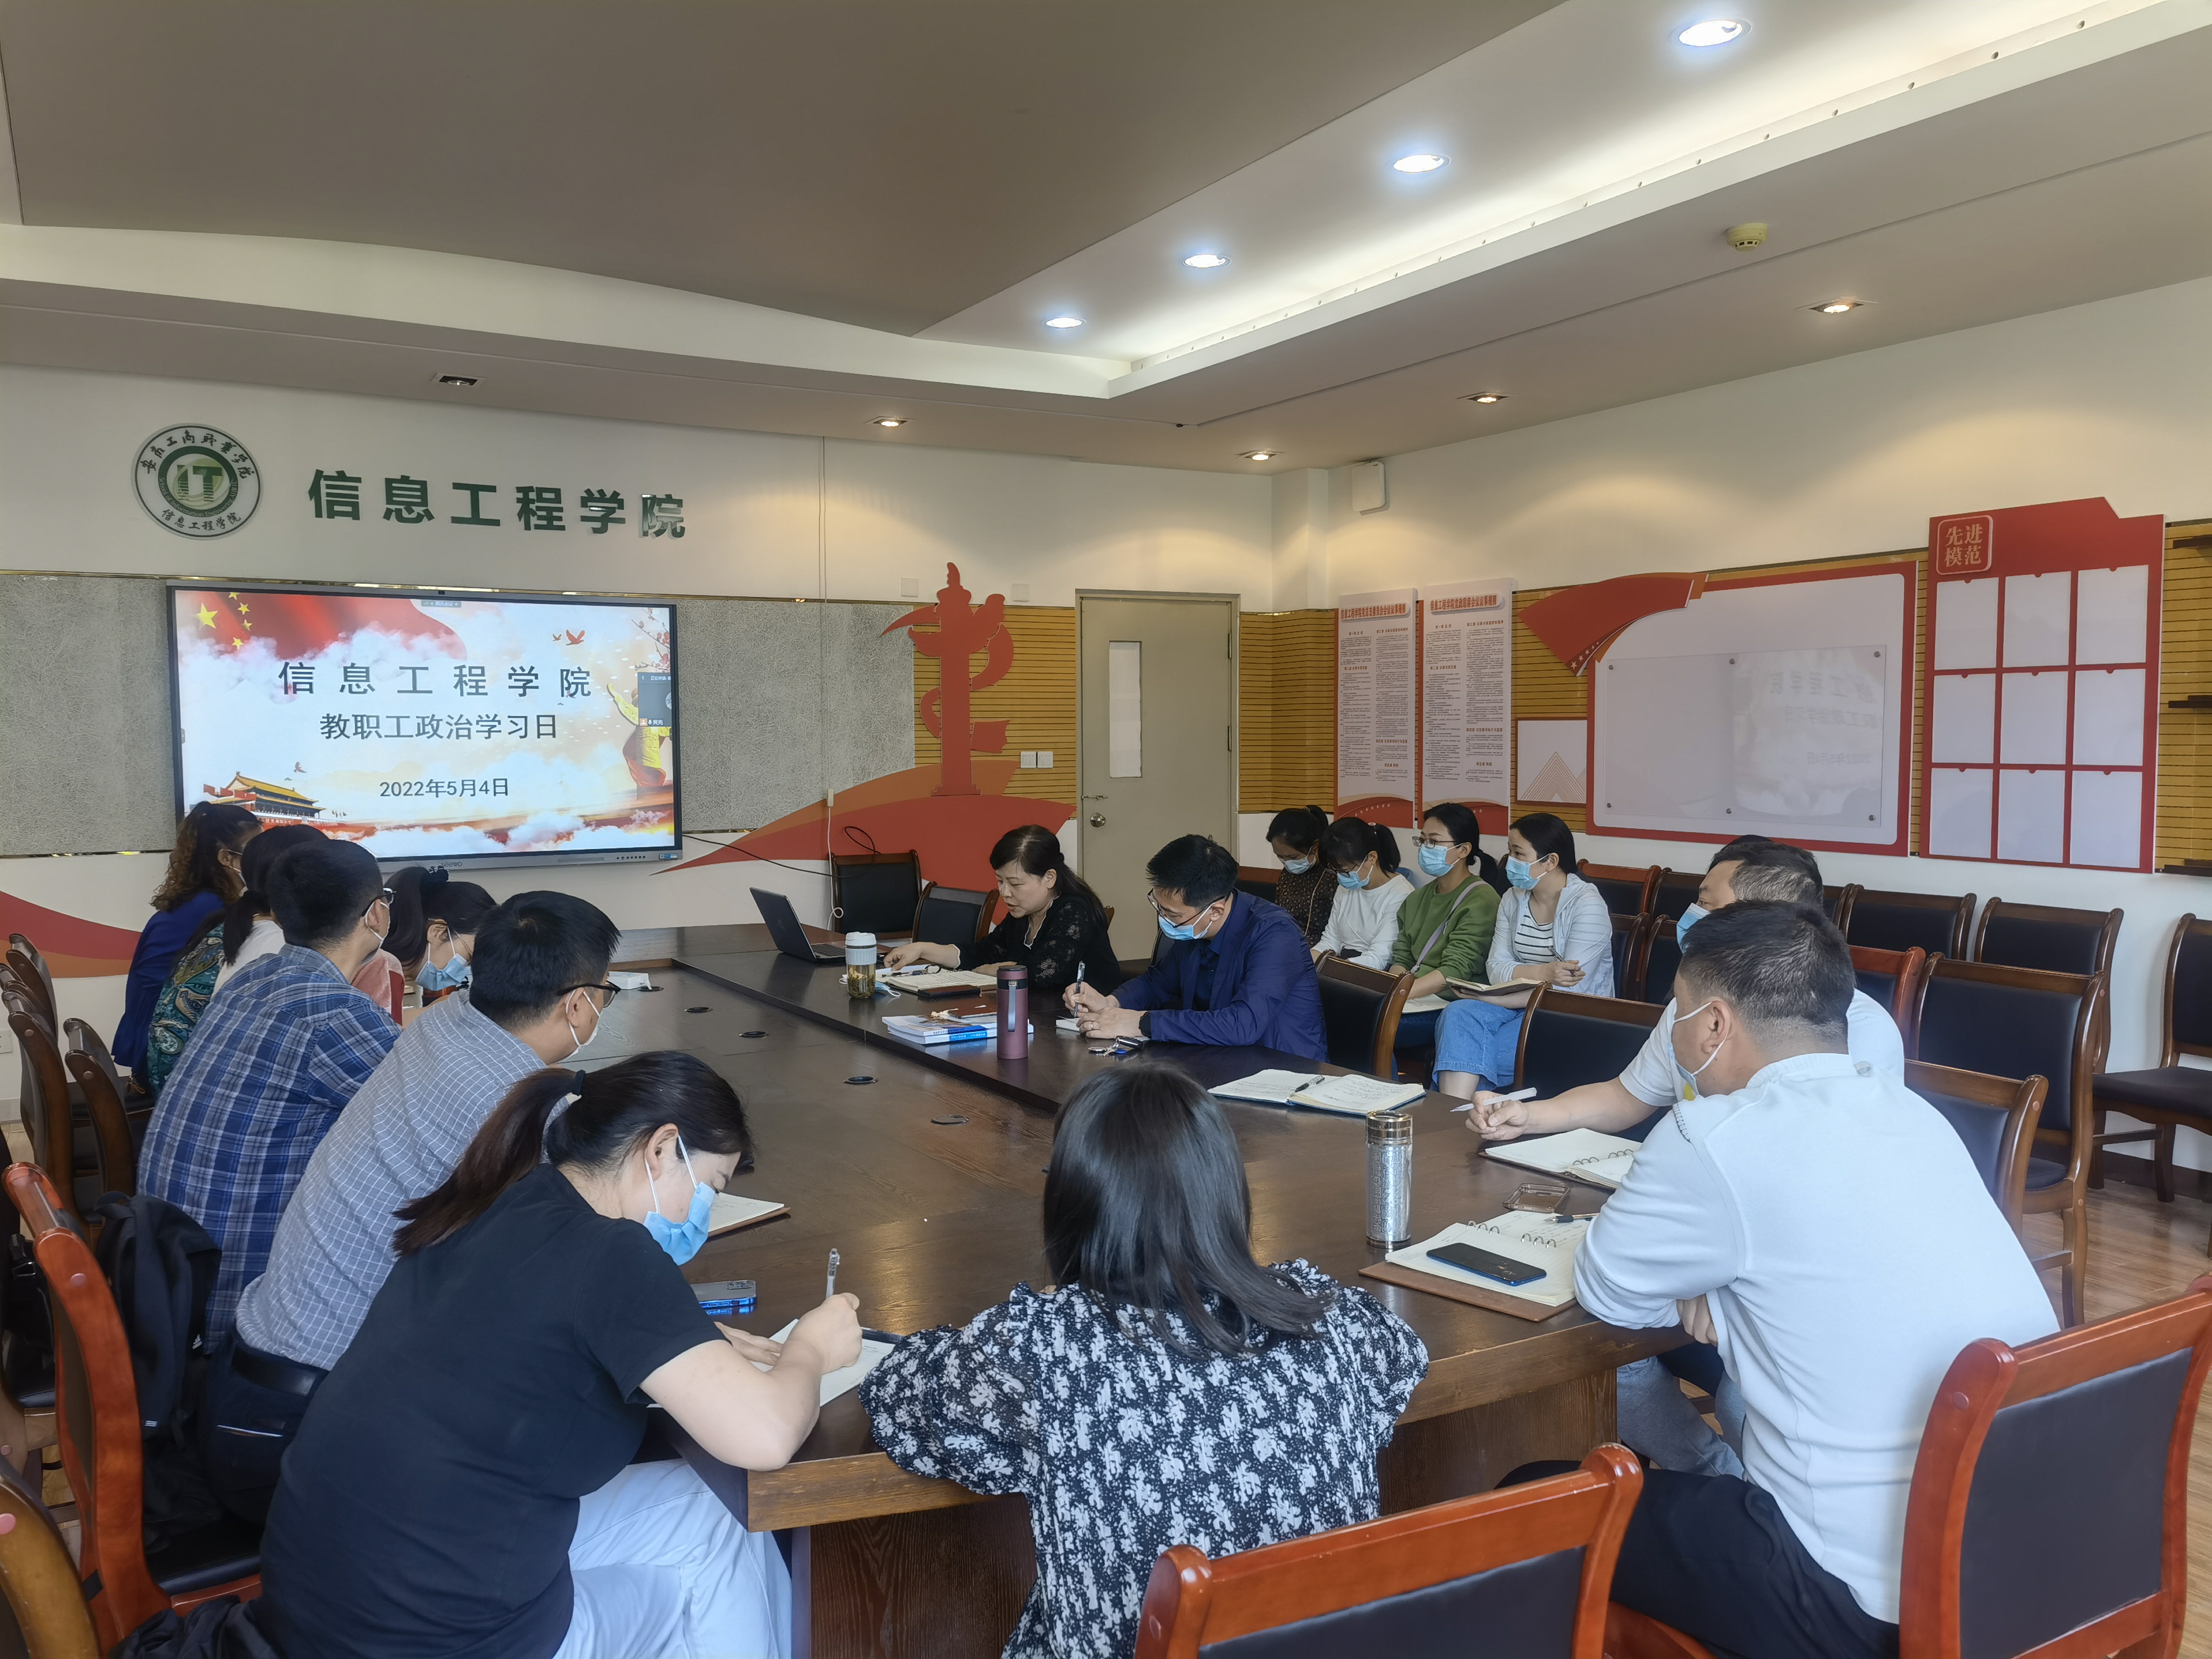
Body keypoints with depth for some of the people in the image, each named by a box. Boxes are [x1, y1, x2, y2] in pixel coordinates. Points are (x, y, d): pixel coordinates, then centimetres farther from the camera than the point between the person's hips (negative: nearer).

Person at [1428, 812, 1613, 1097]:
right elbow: (1496, 969, 1)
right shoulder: (1514, 900, 10)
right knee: (1458, 1015, -26)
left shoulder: (1587, 904, -11)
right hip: (1521, 1004, 6)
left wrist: (1486, 998, -19)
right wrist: (1543, 972, -21)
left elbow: (1570, 989, -18)